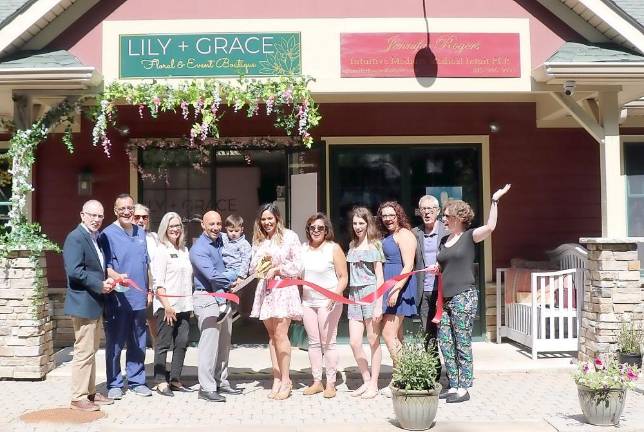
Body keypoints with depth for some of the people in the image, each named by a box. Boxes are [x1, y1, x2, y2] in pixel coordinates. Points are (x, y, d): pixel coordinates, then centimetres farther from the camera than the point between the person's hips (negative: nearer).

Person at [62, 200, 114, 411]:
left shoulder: (96, 238, 14)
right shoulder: (75, 238, -15)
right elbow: (74, 271, -24)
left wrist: (106, 281, 2)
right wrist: (100, 285, -18)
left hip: (95, 303, 10)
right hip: (83, 303, -10)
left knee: (91, 350, 17)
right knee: (84, 351, -6)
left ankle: (90, 392, 27)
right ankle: (78, 398, 3)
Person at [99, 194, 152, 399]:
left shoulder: (141, 233, 14)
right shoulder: (108, 234, -5)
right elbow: (105, 266, -10)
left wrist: (148, 290, 17)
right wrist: (116, 276, -29)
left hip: (139, 298, 5)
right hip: (117, 299, -5)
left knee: (138, 344, 11)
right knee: (115, 343, 2)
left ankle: (136, 381, 22)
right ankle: (114, 384, 12)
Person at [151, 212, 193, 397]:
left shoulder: (184, 250, 16)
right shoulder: (162, 250, -4)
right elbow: (157, 281, -10)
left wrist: (191, 303, 13)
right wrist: (166, 305, -16)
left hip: (184, 305, 7)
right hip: (166, 305, -6)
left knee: (182, 343, 6)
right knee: (163, 344, -1)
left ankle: (175, 379, 16)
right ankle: (161, 382, 6)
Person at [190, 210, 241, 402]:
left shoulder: (222, 241, 9)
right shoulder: (199, 249, -13)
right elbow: (212, 275, -21)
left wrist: (234, 278, 6)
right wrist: (233, 276, -6)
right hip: (207, 299, -8)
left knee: (224, 343, 14)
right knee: (210, 343, -10)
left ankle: (221, 381, 25)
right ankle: (206, 387, -5)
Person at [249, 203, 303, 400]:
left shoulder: (289, 236, -1)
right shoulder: (258, 240, 14)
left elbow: (298, 266, -4)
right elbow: (253, 269, 15)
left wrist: (276, 269, -10)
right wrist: (261, 260, -5)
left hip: (284, 288, -5)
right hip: (265, 289, 5)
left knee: (280, 334, -10)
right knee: (272, 335, 6)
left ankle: (285, 380, -1)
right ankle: (277, 379, 10)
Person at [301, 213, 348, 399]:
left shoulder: (333, 248, -5)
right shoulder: (304, 248, 9)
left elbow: (343, 277, -7)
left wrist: (335, 294, -22)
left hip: (328, 302, -5)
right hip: (308, 301, 5)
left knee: (328, 343, -2)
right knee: (313, 342, 9)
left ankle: (331, 384, 7)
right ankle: (316, 382, 18)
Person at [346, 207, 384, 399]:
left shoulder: (374, 245, -2)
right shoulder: (352, 245, 14)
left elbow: (379, 276, -5)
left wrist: (379, 304, -11)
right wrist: (350, 295, 5)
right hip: (354, 295, 5)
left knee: (373, 341, 3)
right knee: (354, 342, 2)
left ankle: (374, 384, 11)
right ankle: (366, 381, 17)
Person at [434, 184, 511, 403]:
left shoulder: (469, 236, -4)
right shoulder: (444, 241, 16)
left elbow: (490, 226, -22)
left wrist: (495, 200, -21)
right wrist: (436, 268, 6)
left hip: (464, 297, -7)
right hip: (446, 298, 7)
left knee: (462, 344, -3)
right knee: (445, 343, 7)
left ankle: (463, 389, 5)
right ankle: (453, 385, 16)